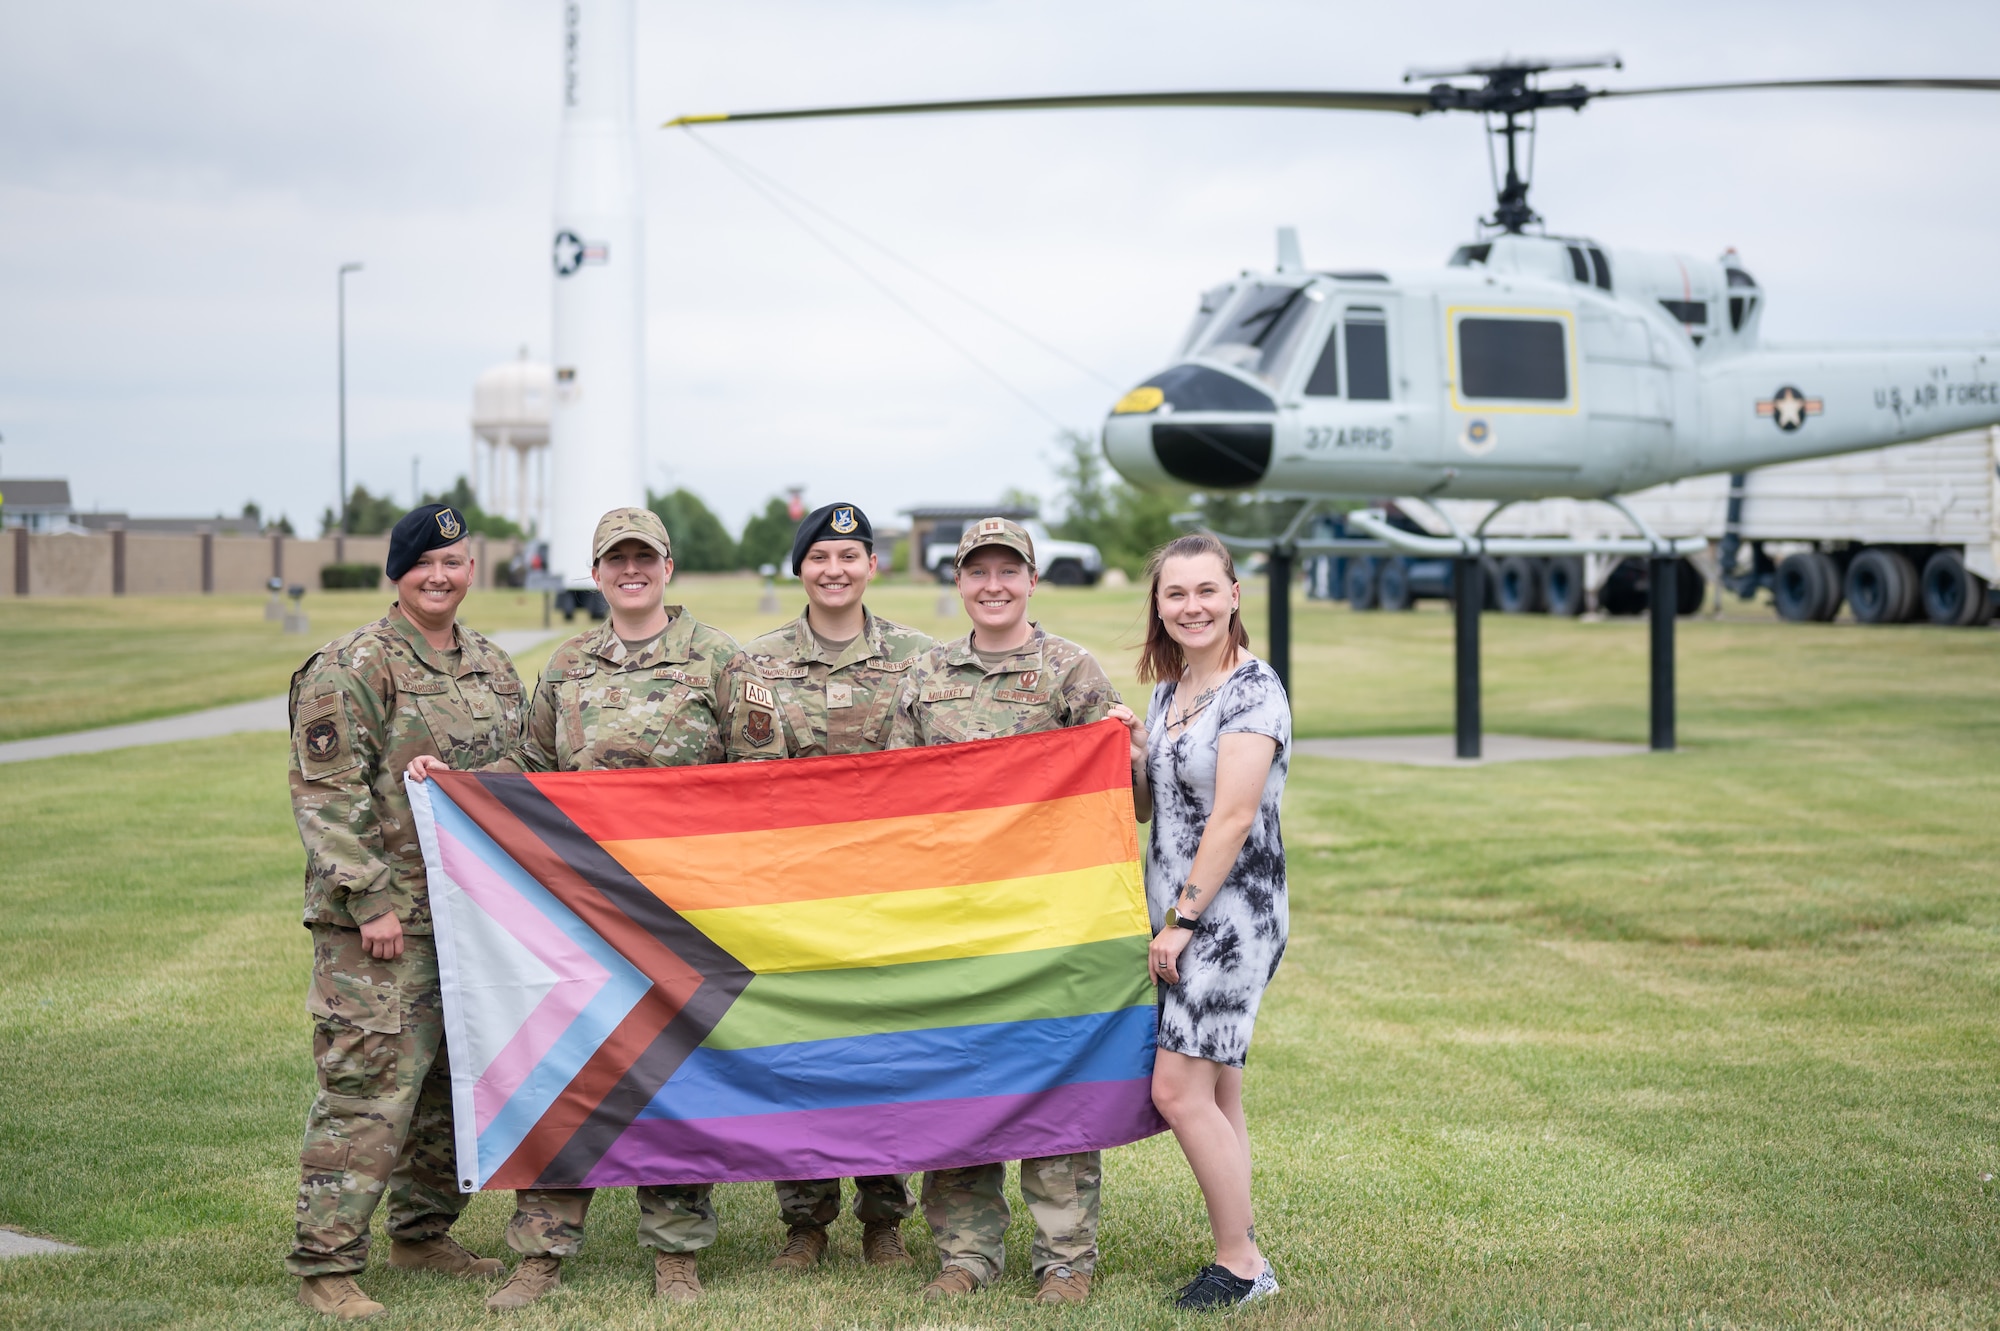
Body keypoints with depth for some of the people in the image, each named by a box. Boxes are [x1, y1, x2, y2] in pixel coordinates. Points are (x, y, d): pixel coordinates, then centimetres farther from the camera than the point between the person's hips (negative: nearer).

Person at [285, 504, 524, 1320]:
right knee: (367, 1090, -9)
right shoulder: (352, 669, -8)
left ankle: (423, 1233, 29)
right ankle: (325, 1265, -4)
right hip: (384, 918, -7)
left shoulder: (493, 667, 14)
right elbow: (327, 796, -12)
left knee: (456, 1084, 14)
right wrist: (370, 900, -17)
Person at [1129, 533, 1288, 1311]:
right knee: (1216, 1096, 10)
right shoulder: (1168, 691, 14)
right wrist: (1120, 753, 1)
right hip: (1178, 919, 8)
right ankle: (1243, 1257, 17)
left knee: (1178, 1089, -10)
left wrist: (1184, 917, -16)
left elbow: (1233, 817, -17)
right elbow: (1147, 807, 21)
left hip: (1230, 915, -8)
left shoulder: (1253, 691, -12)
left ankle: (1240, 1262, 1)